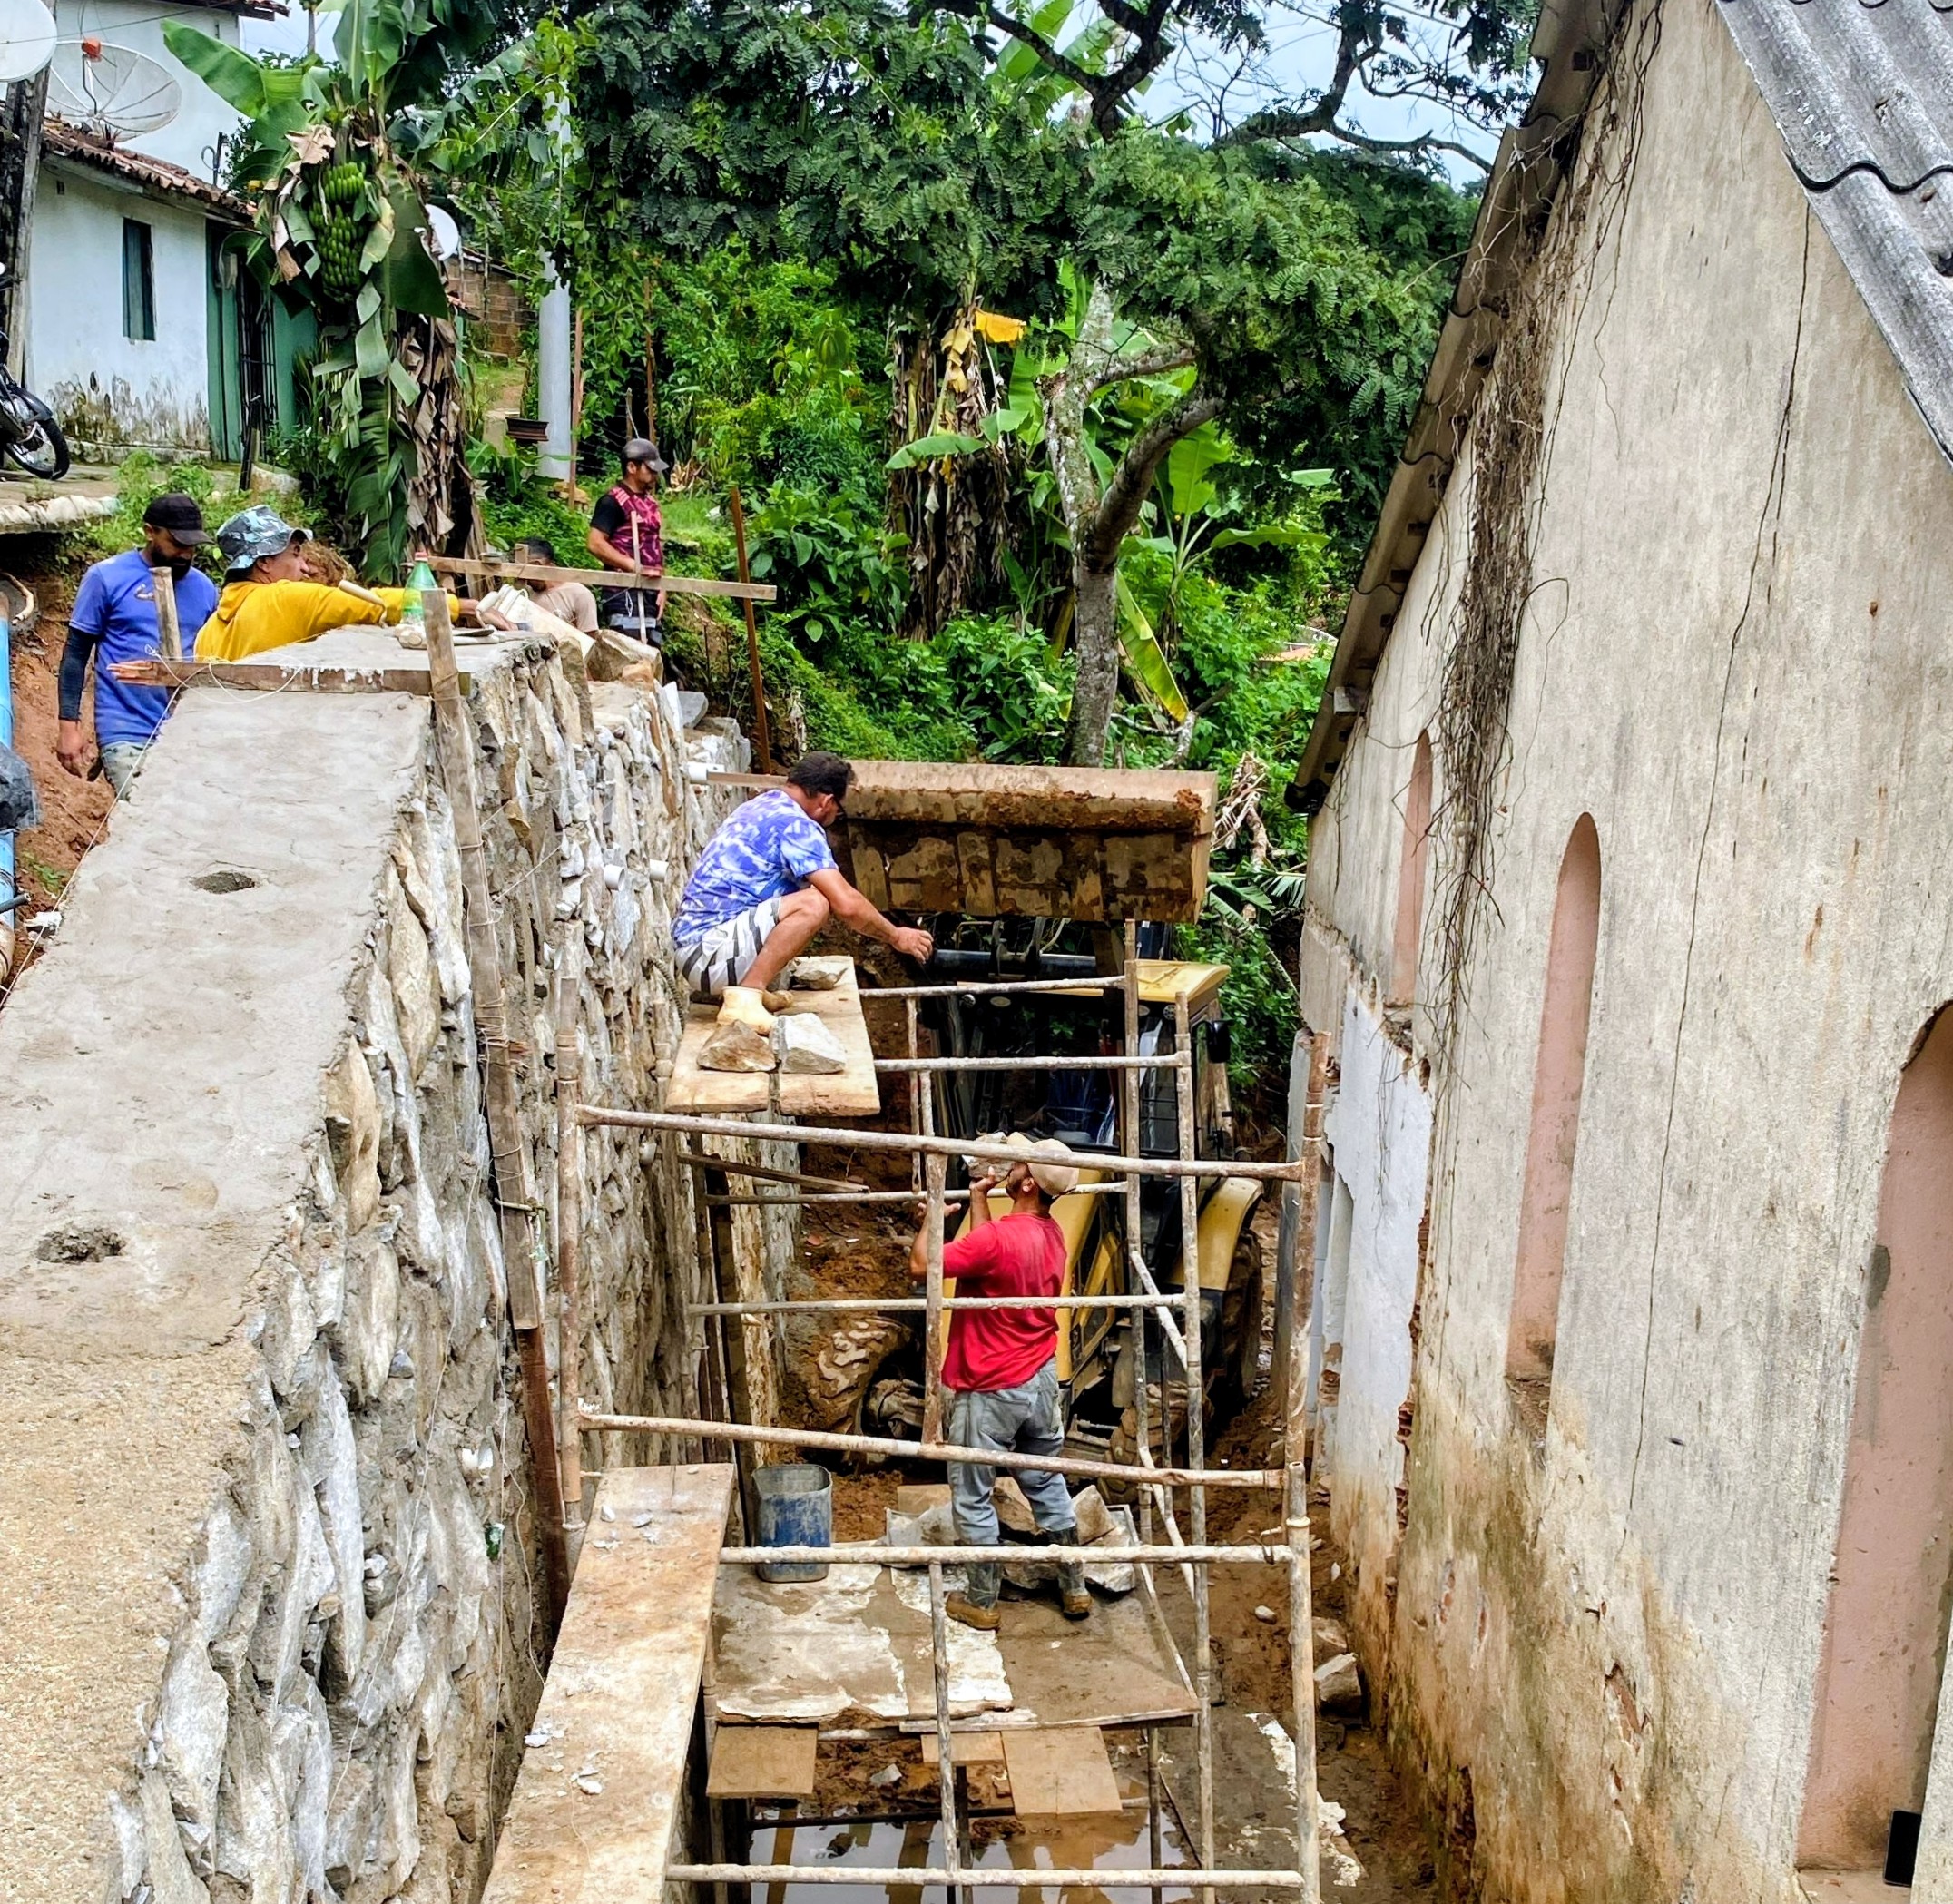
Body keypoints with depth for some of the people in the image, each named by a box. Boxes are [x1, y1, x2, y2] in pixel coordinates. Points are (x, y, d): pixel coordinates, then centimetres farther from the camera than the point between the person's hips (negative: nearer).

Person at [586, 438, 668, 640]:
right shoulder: (613, 501, -6)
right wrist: (635, 566, -20)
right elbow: (596, 544, -15)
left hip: (650, 593, 9)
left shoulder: (651, 503, 19)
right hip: (625, 594, -9)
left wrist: (662, 588, 12)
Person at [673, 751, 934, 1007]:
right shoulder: (796, 825, -12)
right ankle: (747, 994, -23)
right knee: (814, 904, -21)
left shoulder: (761, 806, 17)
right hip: (709, 951, -10)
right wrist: (896, 937, -2)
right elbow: (846, 905, -17)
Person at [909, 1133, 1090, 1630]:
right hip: (1040, 1380, 8)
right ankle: (1074, 1588, 28)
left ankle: (981, 1602, 19)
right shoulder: (1051, 1234, 0)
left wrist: (933, 1213, -10)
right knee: (1048, 1483, 20)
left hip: (989, 1391, -7)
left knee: (972, 1495, 9)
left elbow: (922, 1267, -25)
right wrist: (978, 1197, 18)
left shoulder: (999, 1236, -26)